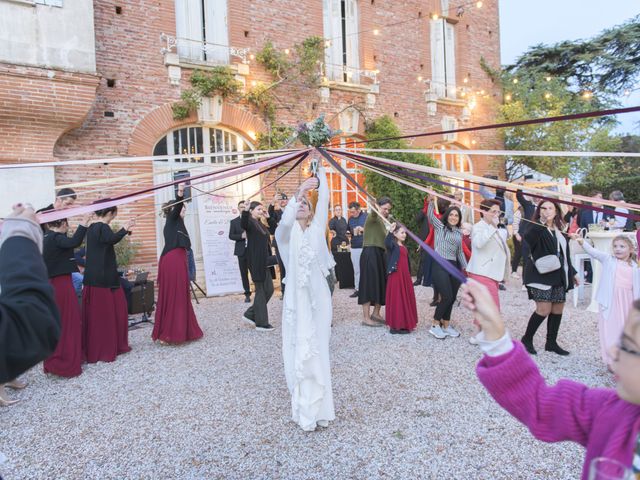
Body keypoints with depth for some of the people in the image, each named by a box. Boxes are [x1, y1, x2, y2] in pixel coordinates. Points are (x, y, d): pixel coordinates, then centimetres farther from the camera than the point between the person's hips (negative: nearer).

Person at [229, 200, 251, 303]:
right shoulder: (234, 221, 8)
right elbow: (231, 236, 2)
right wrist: (241, 236, -14)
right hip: (242, 251, 1)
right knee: (244, 273, 5)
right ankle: (247, 294, 14)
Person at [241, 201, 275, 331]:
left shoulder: (261, 224, 15)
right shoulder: (250, 222, -9)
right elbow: (242, 224, -35)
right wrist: (245, 210, -49)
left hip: (264, 261, 9)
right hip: (255, 261, -9)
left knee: (269, 289, 10)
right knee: (261, 290, -2)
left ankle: (250, 314, 21)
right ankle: (261, 323, 7)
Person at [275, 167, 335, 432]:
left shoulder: (317, 229, 9)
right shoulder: (286, 233, 5)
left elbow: (324, 198, 2)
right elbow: (285, 221, -20)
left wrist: (320, 171, 7)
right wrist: (298, 192, -27)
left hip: (318, 298, 1)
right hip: (296, 299, -1)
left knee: (318, 351, 6)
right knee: (299, 352, -1)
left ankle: (320, 408, 18)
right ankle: (304, 411, 9)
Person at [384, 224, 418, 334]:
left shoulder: (404, 246, 15)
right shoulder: (393, 244, -8)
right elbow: (386, 243, -33)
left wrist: (409, 275, 24)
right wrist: (390, 232, -47)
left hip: (405, 275, 9)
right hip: (396, 275, -9)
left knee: (406, 299, 13)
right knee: (397, 299, -4)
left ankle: (404, 323, 24)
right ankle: (395, 326, 3)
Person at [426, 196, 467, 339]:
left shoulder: (459, 233, 16)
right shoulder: (440, 226, 3)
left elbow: (460, 252, 21)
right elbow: (430, 215, -14)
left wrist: (465, 267, 16)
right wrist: (432, 200, -27)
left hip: (454, 266, 6)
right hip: (440, 265, -6)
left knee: (452, 298, 7)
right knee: (447, 297, -12)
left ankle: (446, 325, 23)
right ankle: (435, 325, 3)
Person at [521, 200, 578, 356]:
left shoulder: (558, 231, 15)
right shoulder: (535, 228, -7)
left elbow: (565, 254, 23)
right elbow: (527, 240, -31)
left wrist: (572, 273, 24)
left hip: (558, 276, 7)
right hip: (541, 275, -7)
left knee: (558, 309, 9)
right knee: (544, 309, -11)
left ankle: (551, 342, 22)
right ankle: (527, 339, 7)